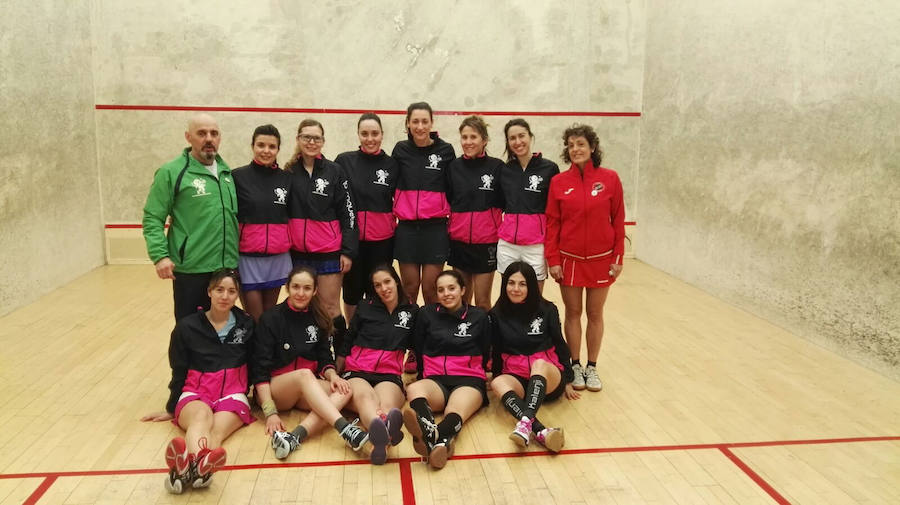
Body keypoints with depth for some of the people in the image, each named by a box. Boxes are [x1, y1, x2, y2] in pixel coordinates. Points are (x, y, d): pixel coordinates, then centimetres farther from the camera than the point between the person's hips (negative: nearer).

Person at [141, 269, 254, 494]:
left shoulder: (246, 325, 7)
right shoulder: (187, 326, 5)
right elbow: (178, 372, 12)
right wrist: (171, 409, 18)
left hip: (232, 393, 1)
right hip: (195, 393, -1)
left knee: (217, 428, -35)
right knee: (201, 416, -38)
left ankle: (188, 469, -68)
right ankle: (194, 463, -72)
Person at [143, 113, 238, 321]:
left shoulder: (227, 173, 11)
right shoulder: (171, 172, -7)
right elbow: (153, 219, -9)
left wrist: (239, 253, 12)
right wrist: (160, 256, -20)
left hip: (227, 267, 6)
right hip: (191, 270, -5)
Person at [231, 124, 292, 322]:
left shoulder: (286, 178, 4)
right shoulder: (238, 177, -4)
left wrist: (291, 245, 12)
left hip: (278, 258, 3)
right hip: (248, 258, -3)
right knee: (255, 320, 1)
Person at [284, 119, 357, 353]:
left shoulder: (334, 172, 0)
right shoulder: (289, 173, 5)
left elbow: (348, 213, -2)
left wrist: (348, 250, -7)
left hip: (329, 252, -2)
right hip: (297, 252, 2)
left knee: (330, 309, -1)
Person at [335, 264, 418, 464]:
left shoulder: (412, 311, 13)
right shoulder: (365, 307, 12)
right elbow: (347, 342, 15)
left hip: (389, 375, 1)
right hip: (357, 372, 0)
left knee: (387, 403, -38)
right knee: (364, 396, -39)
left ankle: (381, 440, -73)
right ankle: (382, 429, -75)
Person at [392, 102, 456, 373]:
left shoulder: (445, 151, 1)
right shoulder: (400, 150, 4)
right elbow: (391, 186, 9)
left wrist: (451, 218, 5)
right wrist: (393, 215, 5)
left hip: (435, 228, -1)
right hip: (406, 228, 1)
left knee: (431, 290, -2)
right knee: (410, 289, 4)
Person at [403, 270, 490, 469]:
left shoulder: (479, 317, 13)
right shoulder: (427, 314, 15)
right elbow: (418, 351, 17)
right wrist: (422, 375, 9)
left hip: (469, 381, -1)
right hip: (435, 380, 1)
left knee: (456, 411, -37)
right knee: (414, 389, -36)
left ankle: (436, 436, -71)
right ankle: (429, 428, -68)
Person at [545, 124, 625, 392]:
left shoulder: (609, 179, -4)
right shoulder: (558, 182, -2)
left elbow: (618, 220, 0)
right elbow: (552, 223, 0)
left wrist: (618, 257, -3)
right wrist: (552, 259, -4)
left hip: (601, 259, 0)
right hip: (569, 259, 0)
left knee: (595, 314, 9)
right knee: (573, 313, 8)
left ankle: (592, 367, 22)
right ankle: (575, 366, 22)